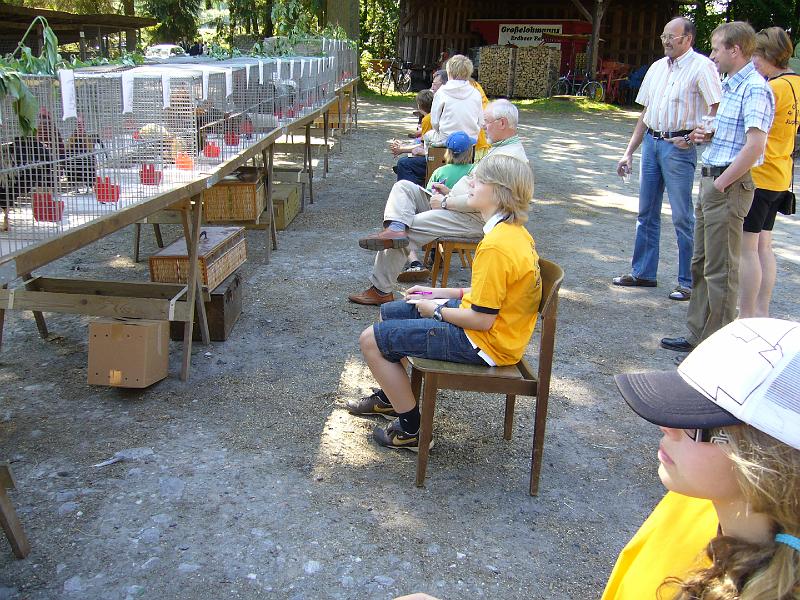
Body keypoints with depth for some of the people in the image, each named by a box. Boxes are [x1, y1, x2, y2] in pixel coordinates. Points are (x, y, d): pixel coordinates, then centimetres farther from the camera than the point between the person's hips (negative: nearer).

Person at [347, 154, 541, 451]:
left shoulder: (496, 246, -29)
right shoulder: (514, 231, 2)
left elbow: (482, 320, -26)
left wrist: (436, 310, -10)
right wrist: (439, 293, 11)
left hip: (484, 343, -10)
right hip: (497, 326, 10)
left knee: (371, 340, -8)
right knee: (389, 312, 22)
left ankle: (412, 430, 7)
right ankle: (390, 397, 41)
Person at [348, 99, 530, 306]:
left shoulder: (511, 155, -17)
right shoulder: (500, 148, 18)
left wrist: (445, 202, -15)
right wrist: (449, 192, 13)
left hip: (474, 219, -11)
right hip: (456, 207, 11)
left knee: (410, 228, -17)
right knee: (403, 186, 0)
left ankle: (382, 290, -8)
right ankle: (396, 228, -28)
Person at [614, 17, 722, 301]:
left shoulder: (701, 66, -7)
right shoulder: (657, 67, 14)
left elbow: (718, 109, -13)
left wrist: (692, 137, -18)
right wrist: (629, 152, 14)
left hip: (679, 147, -7)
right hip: (651, 142, 7)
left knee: (682, 217, -3)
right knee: (646, 212, 12)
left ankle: (690, 282, 6)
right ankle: (643, 272, 24)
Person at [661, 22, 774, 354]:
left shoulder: (754, 88, -15)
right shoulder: (730, 85, 16)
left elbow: (755, 145, -25)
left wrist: (721, 184, -19)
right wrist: (706, 135, 10)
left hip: (729, 188, -10)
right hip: (710, 181, 10)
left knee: (720, 271, -4)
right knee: (701, 264, 16)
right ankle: (698, 335, 28)